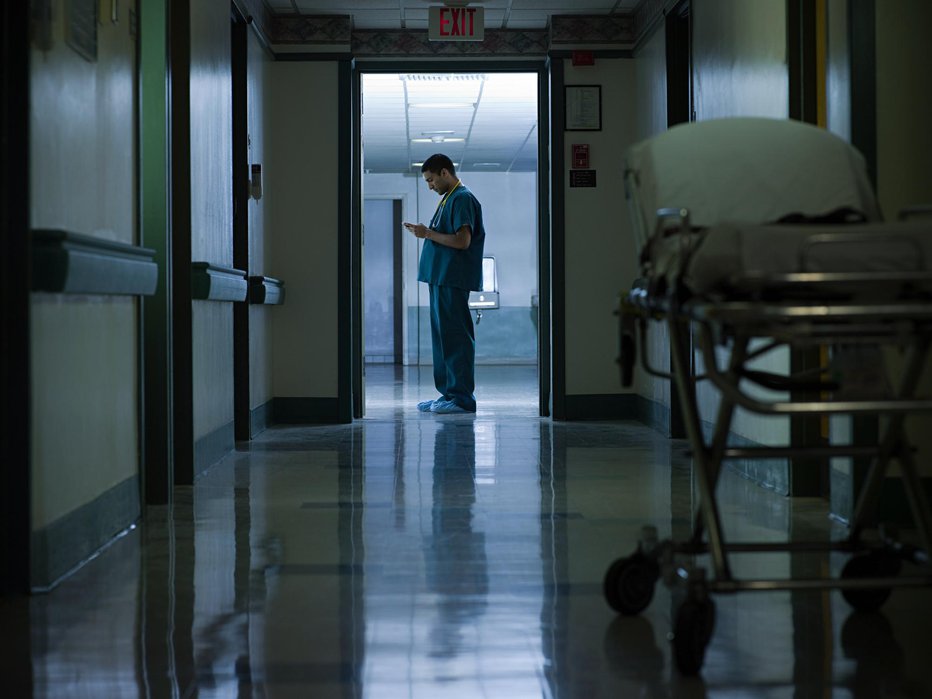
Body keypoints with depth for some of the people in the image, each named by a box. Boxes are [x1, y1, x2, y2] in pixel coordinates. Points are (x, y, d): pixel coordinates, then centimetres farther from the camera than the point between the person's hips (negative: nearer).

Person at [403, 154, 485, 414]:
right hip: (441, 278, 10)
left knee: (455, 337, -8)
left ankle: (462, 397, -6)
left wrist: (428, 234, -12)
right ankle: (448, 393, 16)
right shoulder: (448, 199, 19)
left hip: (453, 280, -10)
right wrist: (425, 232, 8)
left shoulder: (463, 199, -11)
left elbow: (463, 241, -20)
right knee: (442, 336, 11)